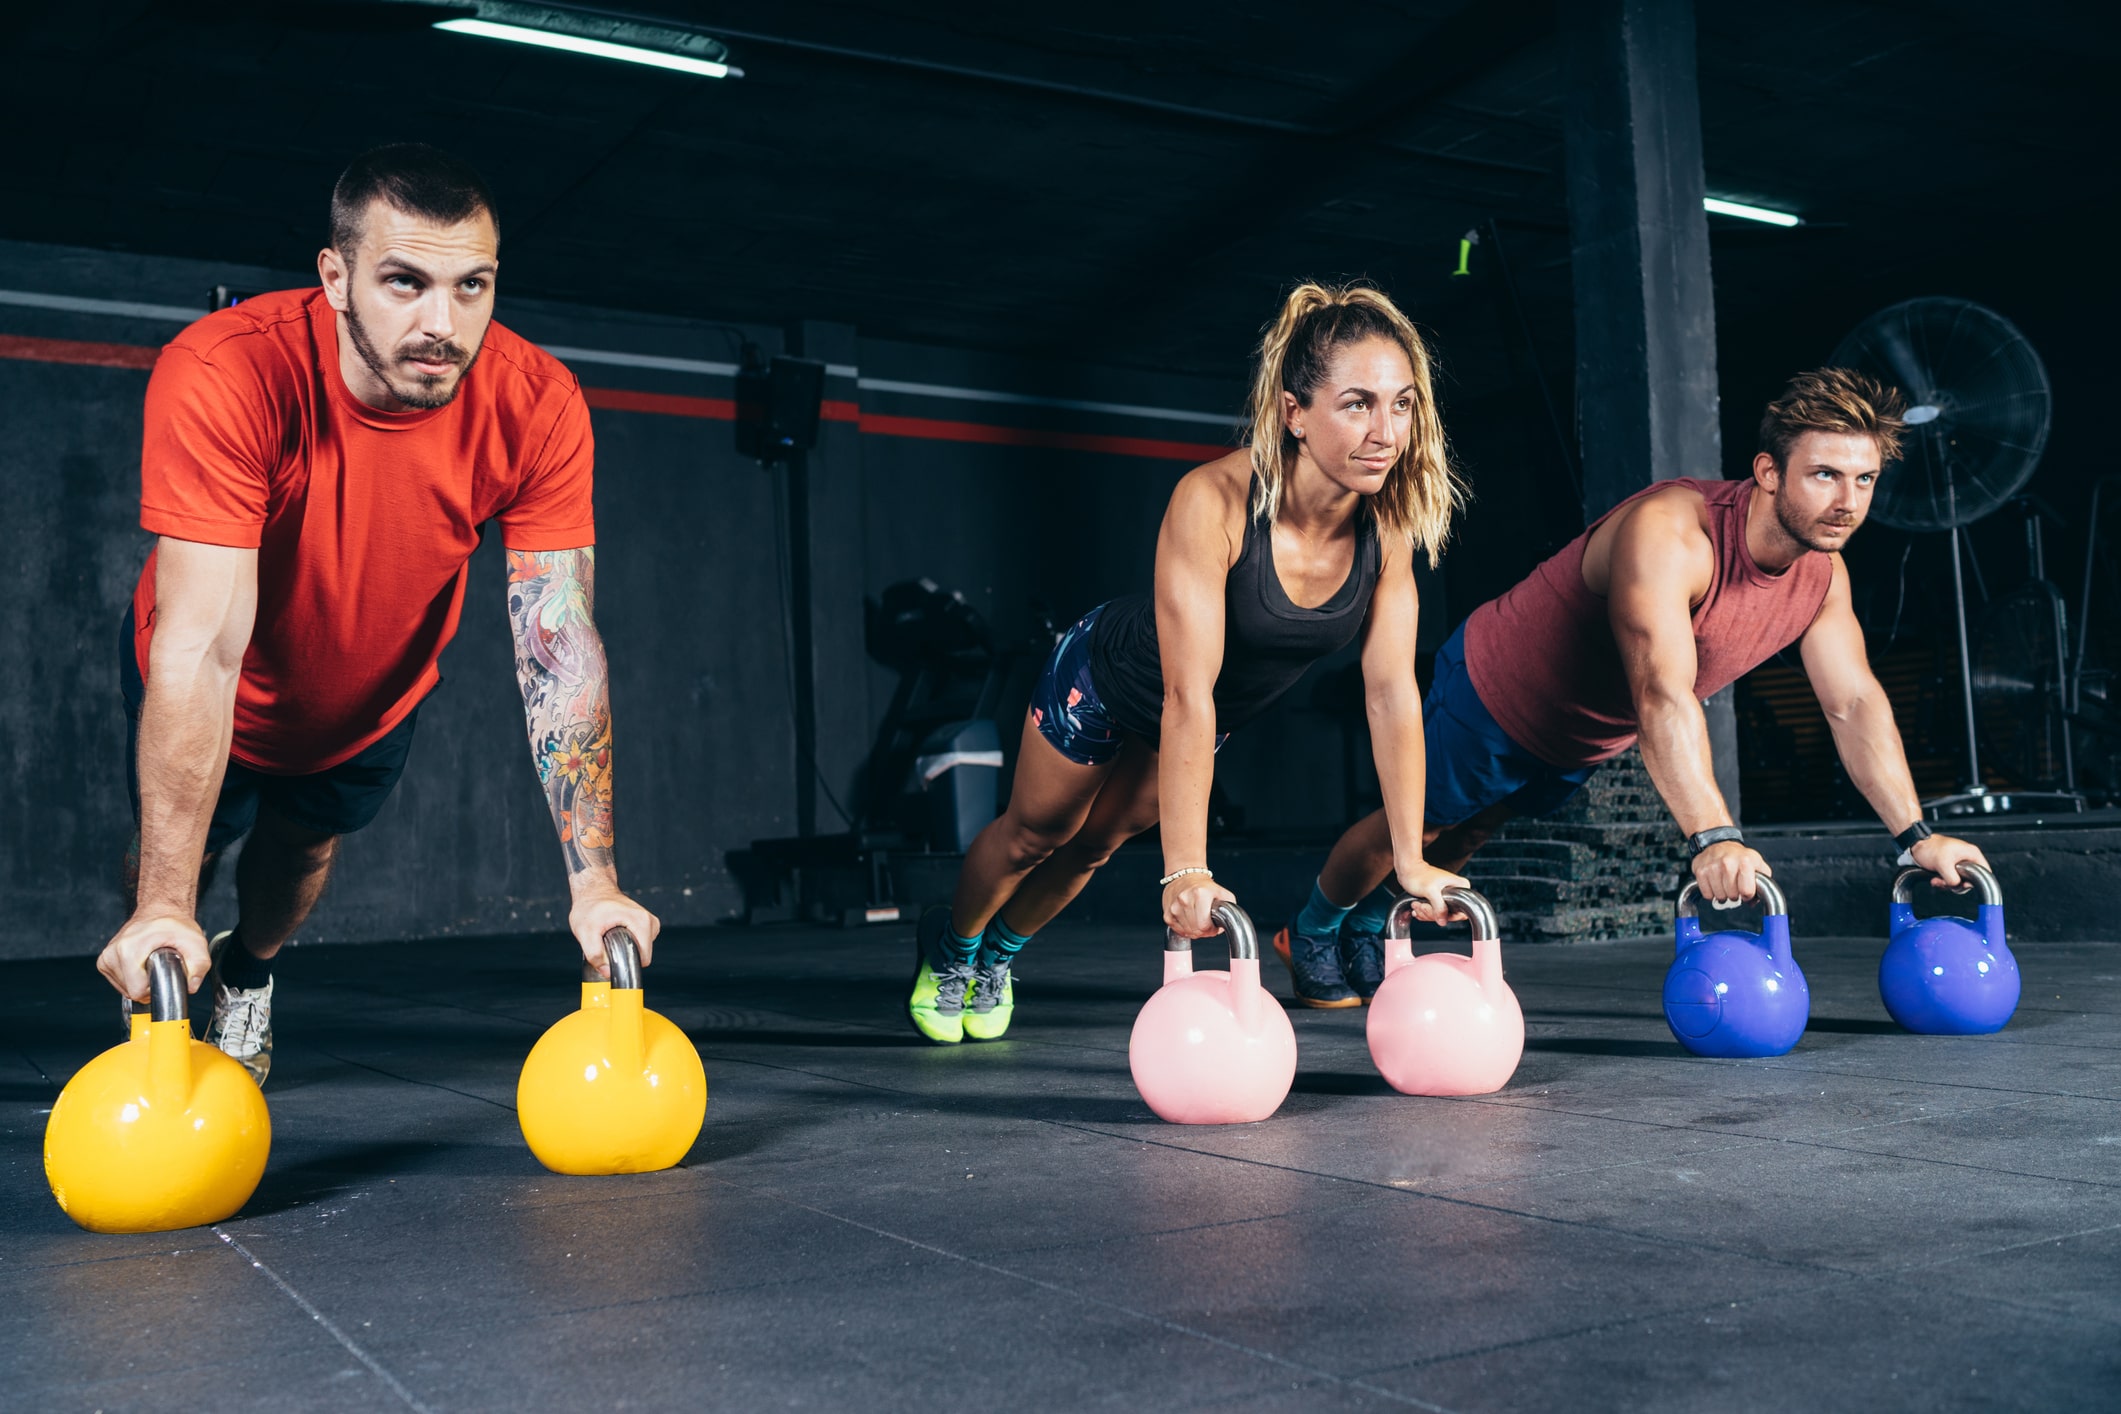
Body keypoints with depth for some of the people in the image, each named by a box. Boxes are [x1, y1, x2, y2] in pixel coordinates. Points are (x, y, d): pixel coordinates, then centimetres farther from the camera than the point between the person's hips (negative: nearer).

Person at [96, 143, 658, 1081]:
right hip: (217, 694, -2)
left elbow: (558, 651, -30)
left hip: (374, 699, 3)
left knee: (304, 847, 23)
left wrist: (592, 881, -36)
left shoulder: (537, 407, -32)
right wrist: (164, 907, -47)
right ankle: (150, 999, 51)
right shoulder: (224, 377, -40)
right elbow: (202, 649, -43)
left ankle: (245, 979, 57)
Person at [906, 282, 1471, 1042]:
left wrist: (1411, 858, -18)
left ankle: (1000, 952, 50)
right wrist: (1185, 871, -48)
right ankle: (950, 945, 48)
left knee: (1098, 842, 22)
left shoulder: (1388, 521, -25)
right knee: (1035, 832, 18)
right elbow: (1186, 694, -44)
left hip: (1220, 718, 5)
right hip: (1103, 677, -5)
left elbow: (1392, 691, -19)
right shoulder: (1214, 502, -41)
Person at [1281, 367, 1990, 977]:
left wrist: (1916, 834, -14)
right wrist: (1712, 836, -60)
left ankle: (1366, 926, 50)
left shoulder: (1823, 572, -15)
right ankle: (1312, 932, 40)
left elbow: (1855, 704, -7)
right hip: (1494, 687, -7)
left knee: (1473, 833, 25)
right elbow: (1662, 696, -51)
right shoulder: (1669, 533, -41)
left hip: (1588, 740, 7)